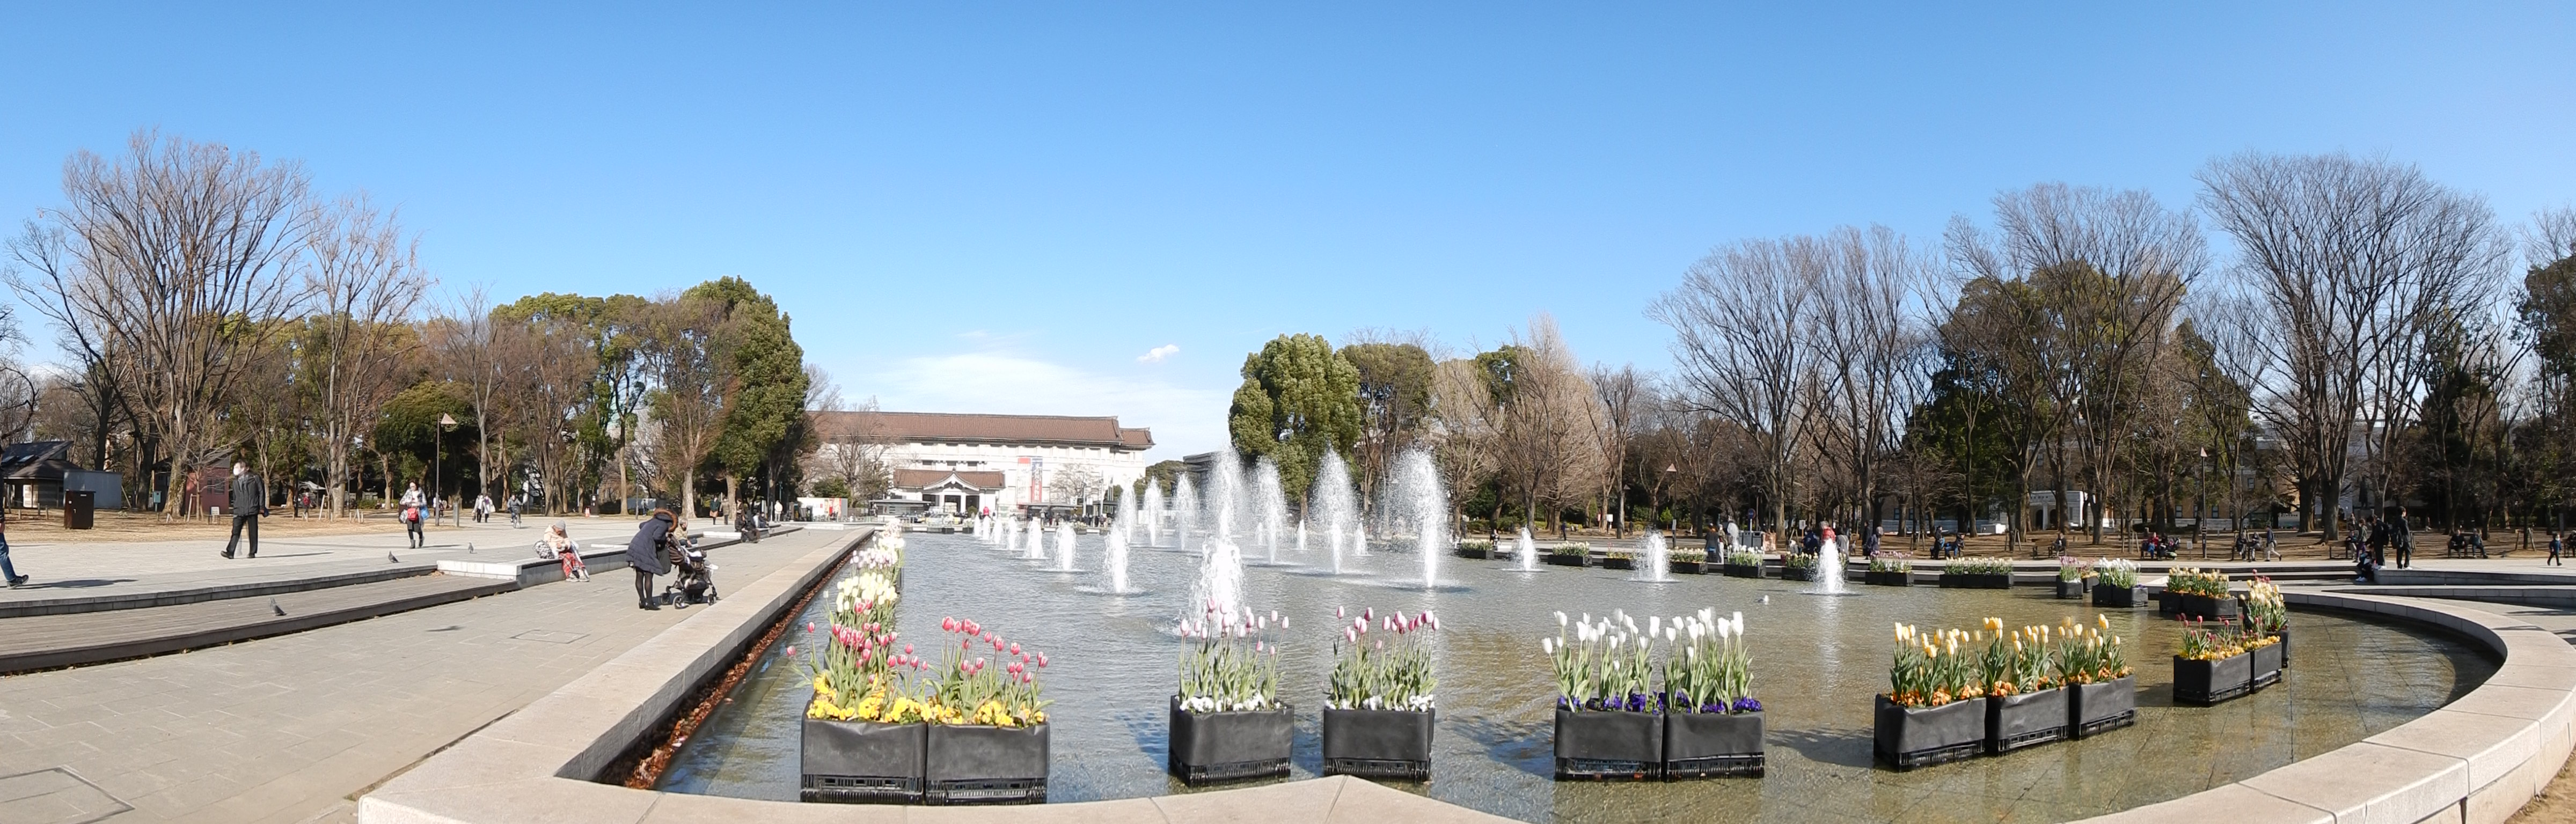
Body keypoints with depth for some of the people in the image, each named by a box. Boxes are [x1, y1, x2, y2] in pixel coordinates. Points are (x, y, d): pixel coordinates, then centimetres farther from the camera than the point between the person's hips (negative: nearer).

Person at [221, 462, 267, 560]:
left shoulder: (255, 478, 2)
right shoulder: (235, 482, 15)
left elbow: (262, 492, 0)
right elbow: (235, 497, 21)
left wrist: (262, 507, -5)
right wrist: (234, 510, 16)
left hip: (252, 510, -3)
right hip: (239, 511, 3)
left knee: (253, 532, 1)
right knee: (235, 532, -7)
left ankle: (252, 553, 7)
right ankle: (230, 552, -12)